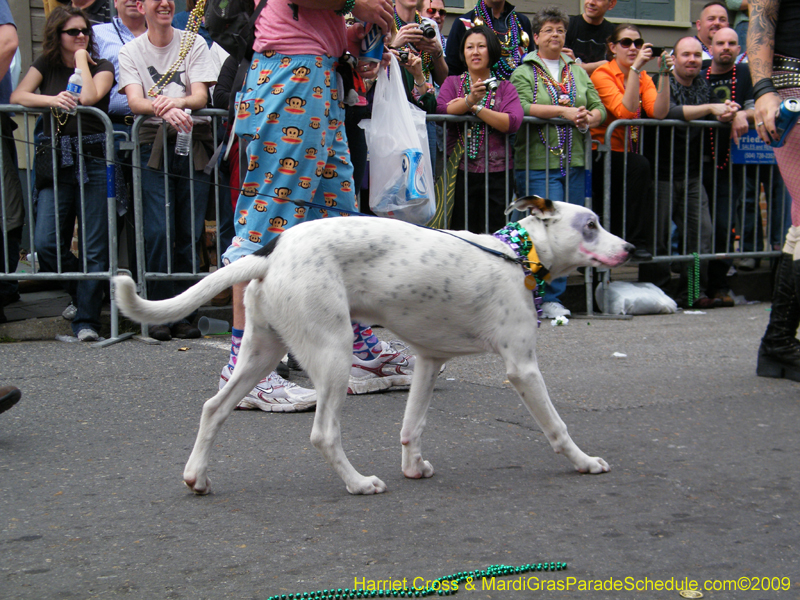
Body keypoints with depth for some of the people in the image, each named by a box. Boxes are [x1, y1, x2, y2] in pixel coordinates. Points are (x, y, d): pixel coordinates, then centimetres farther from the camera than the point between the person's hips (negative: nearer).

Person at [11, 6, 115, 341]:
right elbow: (17, 96, 3)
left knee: (93, 247, -4)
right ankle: (83, 294, 16)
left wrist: (81, 59, 2)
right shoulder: (46, 65, 15)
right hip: (57, 161, 2)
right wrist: (51, 100, -13)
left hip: (93, 160, -2)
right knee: (46, 243, -9)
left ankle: (87, 319, 3)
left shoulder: (102, 67, 10)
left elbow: (89, 97, -10)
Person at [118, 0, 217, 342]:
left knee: (191, 233, -2)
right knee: (158, 231, -10)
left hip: (193, 142, 1)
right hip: (152, 144, -1)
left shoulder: (194, 44, 10)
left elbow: (201, 96, 0)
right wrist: (164, 109, -27)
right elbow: (134, 101, -5)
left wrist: (177, 101, -24)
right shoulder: (130, 51, 10)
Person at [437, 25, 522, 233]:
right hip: (460, 171, 0)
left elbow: (512, 122, -10)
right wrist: (469, 100, -24)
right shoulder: (452, 83, 12)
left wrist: (475, 108, -10)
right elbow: (440, 110, -9)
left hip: (496, 173, 0)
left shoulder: (505, 88, 10)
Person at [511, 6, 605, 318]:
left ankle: (553, 296, 13)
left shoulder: (578, 71, 20)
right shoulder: (524, 72, 4)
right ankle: (546, 298, -2)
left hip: (575, 162, 5)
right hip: (538, 163, -5)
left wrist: (589, 118, -9)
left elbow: (599, 107, 15)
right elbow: (521, 107, -13)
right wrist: (563, 110, -20)